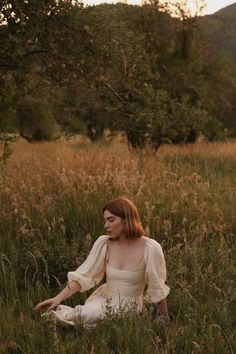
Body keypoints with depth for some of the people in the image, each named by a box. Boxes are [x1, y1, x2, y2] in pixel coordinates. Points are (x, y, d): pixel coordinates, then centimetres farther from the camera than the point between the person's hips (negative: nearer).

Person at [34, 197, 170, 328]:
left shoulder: (150, 248, -16)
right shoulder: (103, 243, -6)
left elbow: (158, 290, -8)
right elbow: (82, 276, -8)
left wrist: (166, 322, 0)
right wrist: (58, 298, -20)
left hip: (132, 308, -3)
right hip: (105, 300, 3)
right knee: (86, 315, -30)